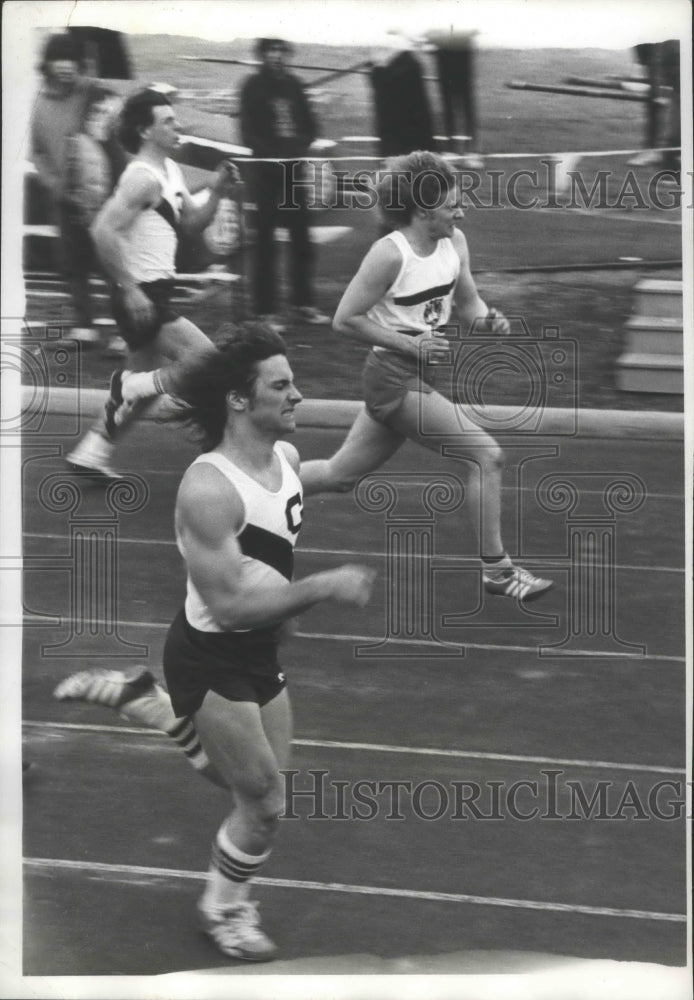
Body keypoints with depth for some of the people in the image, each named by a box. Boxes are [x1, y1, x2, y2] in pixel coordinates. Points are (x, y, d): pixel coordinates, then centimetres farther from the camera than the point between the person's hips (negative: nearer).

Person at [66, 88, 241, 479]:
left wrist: (217, 192, 1)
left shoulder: (170, 171, 12)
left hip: (156, 294, 10)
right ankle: (130, 388, -1)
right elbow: (104, 231, -26)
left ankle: (92, 453, 24)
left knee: (146, 383, 18)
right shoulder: (143, 178, -18)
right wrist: (130, 290, -24)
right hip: (141, 296, -10)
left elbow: (194, 222, 20)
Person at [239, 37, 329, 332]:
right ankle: (264, 310, 0)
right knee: (265, 241, -3)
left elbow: (309, 124, 12)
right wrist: (270, 153, -18)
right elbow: (248, 131, -8)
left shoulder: (293, 84, 11)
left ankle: (303, 304, 14)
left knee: (301, 236, 6)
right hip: (266, 169, -5)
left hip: (293, 167, 5)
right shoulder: (253, 86, -3)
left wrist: (301, 146, -6)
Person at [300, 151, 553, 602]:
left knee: (341, 474, 18)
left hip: (423, 376, 8)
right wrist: (408, 343, -20)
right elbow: (345, 319, -14)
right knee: (487, 455, -13)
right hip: (395, 377, -8)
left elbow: (468, 301, 15)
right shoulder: (390, 253, -19)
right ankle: (496, 568, -5)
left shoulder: (455, 242, 2)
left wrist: (487, 319, -8)